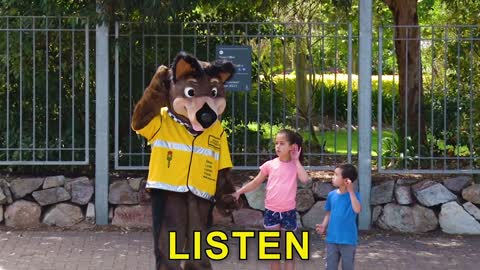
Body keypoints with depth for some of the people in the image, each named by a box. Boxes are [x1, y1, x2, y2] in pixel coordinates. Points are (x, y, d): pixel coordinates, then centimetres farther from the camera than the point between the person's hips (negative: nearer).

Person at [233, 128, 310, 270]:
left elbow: (304, 179, -22)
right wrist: (239, 192, -1)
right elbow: (256, 183, 8)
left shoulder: (295, 166, -2)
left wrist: (296, 160, -14)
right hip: (271, 211, 1)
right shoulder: (270, 164, 0)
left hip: (288, 212, -1)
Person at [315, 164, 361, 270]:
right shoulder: (331, 195, 2)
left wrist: (350, 191, -26)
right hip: (332, 239, 4)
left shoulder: (354, 195, -10)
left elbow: (357, 210, -27)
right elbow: (329, 213, 11)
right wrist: (323, 226, -6)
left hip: (348, 240, -4)